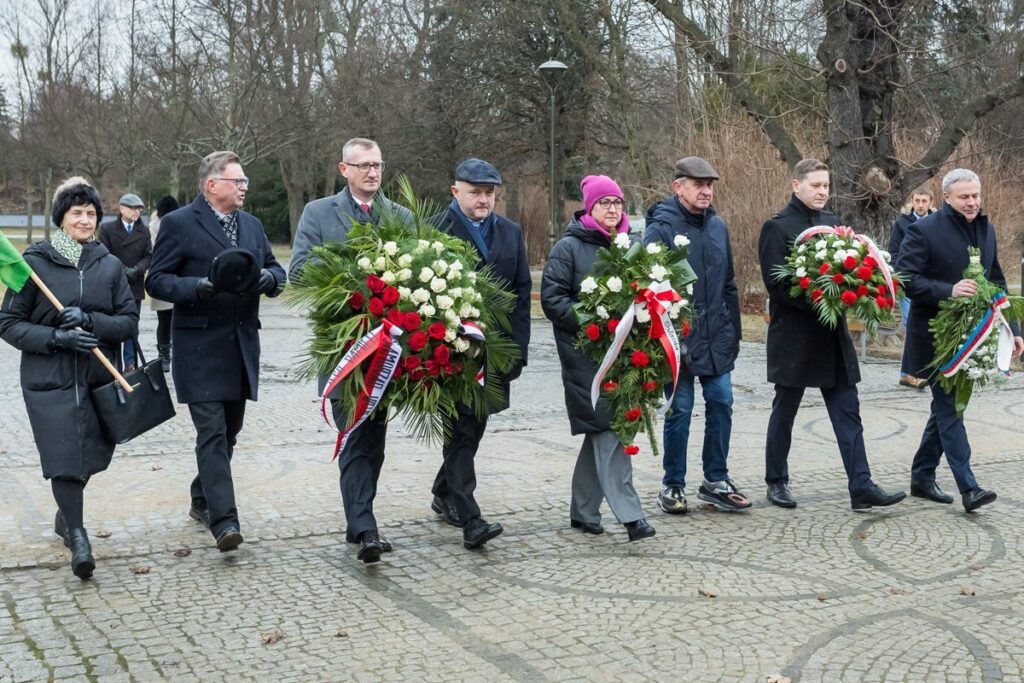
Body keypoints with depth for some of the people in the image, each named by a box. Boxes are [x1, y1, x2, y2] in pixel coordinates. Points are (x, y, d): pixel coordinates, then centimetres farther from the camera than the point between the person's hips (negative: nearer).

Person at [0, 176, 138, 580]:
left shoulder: (110, 265, 6)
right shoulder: (35, 263, -3)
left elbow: (129, 322, 3)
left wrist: (90, 321, -16)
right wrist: (56, 338, -17)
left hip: (98, 377, 3)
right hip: (49, 380, -3)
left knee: (91, 454, 11)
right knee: (64, 457, -9)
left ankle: (66, 513, 38)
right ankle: (77, 536, 1)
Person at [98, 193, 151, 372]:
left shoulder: (144, 231, 6)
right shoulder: (107, 228, -1)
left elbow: (148, 256, 2)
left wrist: (136, 270, -15)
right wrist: (121, 270, -16)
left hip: (135, 285, 2)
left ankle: (130, 363, 14)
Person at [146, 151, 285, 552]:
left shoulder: (252, 225, 15)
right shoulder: (178, 224, -5)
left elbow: (276, 271, 18)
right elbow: (156, 281, -6)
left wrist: (269, 277, -6)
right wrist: (196, 287, -23)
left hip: (243, 345, 7)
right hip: (200, 347, -7)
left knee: (229, 432, 14)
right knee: (212, 433, -12)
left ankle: (202, 501, 32)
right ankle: (224, 521, -15)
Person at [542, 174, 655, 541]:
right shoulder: (568, 247, -4)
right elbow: (552, 299, -9)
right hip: (585, 352, -6)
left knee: (600, 431, 10)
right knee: (606, 427, -11)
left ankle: (583, 510, 21)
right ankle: (629, 514, -13)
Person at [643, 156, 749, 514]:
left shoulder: (717, 226, 10)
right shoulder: (661, 228, -10)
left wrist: (734, 331, 15)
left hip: (717, 337, 6)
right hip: (679, 337, -6)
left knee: (721, 404, 7)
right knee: (680, 410, 2)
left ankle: (716, 481, 20)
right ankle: (672, 486, 16)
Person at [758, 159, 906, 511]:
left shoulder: (832, 222, 11)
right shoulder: (777, 227, -8)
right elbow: (775, 283, -15)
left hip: (832, 333, 6)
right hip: (793, 334, -6)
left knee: (847, 410, 1)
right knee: (784, 411, 8)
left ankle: (861, 486, 1)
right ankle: (776, 481, 21)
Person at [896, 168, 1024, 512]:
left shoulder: (986, 229, 10)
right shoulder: (923, 230, -11)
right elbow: (905, 278, -18)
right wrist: (949, 291, -29)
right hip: (935, 337, -7)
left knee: (948, 406, 13)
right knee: (949, 408, -6)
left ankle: (922, 476, 25)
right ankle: (968, 487, -7)